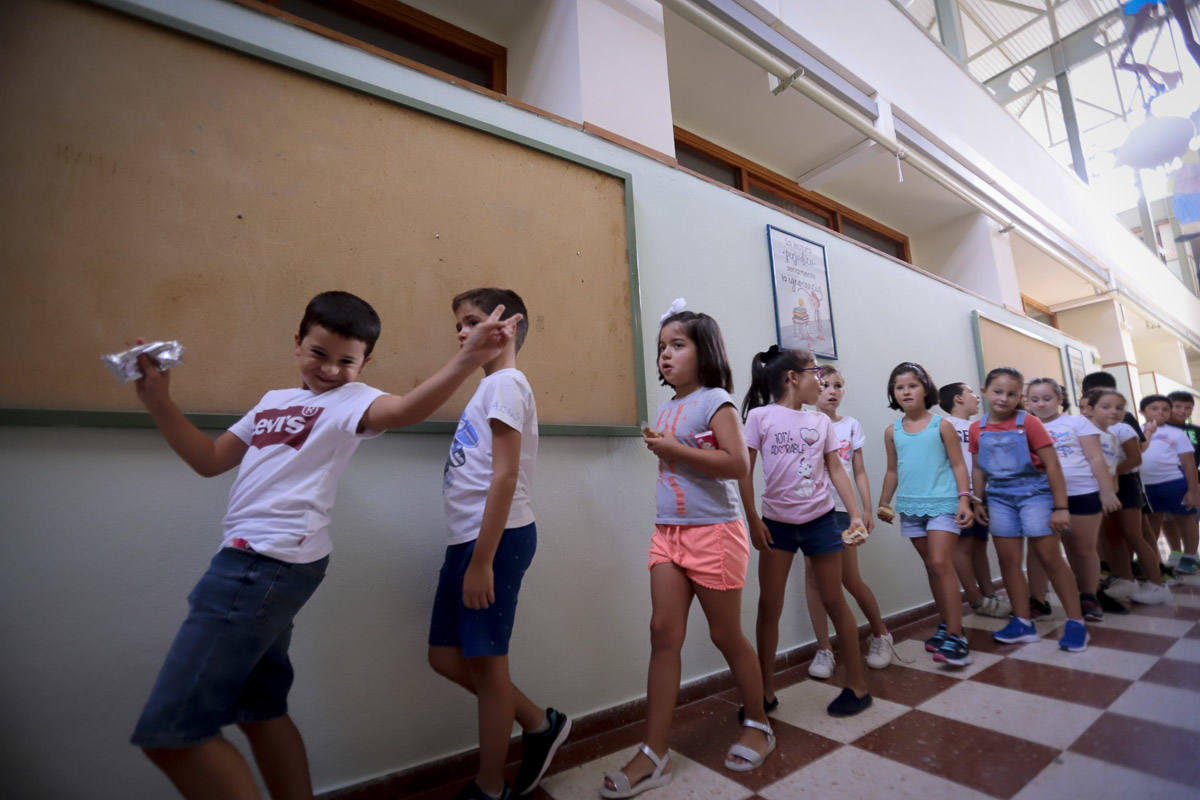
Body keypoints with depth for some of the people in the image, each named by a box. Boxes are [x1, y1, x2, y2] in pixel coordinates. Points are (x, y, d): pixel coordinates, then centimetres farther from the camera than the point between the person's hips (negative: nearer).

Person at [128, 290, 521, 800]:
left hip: (272, 563, -9)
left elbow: (402, 410, -30)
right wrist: (157, 400, 11)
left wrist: (467, 359, -47)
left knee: (169, 730, -4)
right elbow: (210, 460, 20)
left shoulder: (350, 400, -8)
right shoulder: (273, 401, 17)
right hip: (250, 560, 9)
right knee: (258, 710, 21)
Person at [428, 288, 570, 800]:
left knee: (485, 662, 5)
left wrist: (482, 561, -18)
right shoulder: (489, 386, 18)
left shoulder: (505, 383, -10)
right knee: (446, 657, 15)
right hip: (467, 537, 9)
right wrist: (470, 554, 17)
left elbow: (505, 475, -18)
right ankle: (539, 724, 31)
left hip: (498, 538, -9)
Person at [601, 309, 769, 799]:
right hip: (668, 533, 6)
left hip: (714, 533, -6)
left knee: (726, 635, 9)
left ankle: (759, 725, 35)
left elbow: (737, 464, -22)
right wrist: (657, 447, 6)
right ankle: (654, 754, 13)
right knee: (663, 633, 3)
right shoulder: (665, 410, 12)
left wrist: (673, 448, -20)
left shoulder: (715, 401, -9)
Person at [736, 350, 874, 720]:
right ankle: (766, 692, 19)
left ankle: (857, 685, 28)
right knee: (769, 606, 3)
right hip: (777, 523, -2)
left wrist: (856, 514, -1)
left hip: (820, 520, 2)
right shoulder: (761, 416, -5)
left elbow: (836, 470, 8)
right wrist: (753, 520, -9)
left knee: (834, 601, 11)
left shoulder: (821, 421, 6)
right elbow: (745, 471, -6)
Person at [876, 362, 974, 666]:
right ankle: (946, 624, 24)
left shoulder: (941, 425, -2)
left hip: (943, 503, -4)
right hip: (911, 506, 4)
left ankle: (955, 635, -5)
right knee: (931, 566, 12)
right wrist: (883, 503, 15)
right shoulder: (892, 431, 8)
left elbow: (958, 465, -1)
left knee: (941, 564, -12)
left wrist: (964, 500, -10)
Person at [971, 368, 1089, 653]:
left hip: (1033, 493, -3)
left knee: (1049, 557, 0)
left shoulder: (1028, 423, -9)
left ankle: (1076, 622, 16)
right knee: (1008, 559, 6)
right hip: (999, 497, 4)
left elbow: (1052, 465, -9)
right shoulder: (977, 428, 2)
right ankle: (1022, 622, 18)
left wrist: (1060, 507, -11)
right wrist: (978, 501, 10)